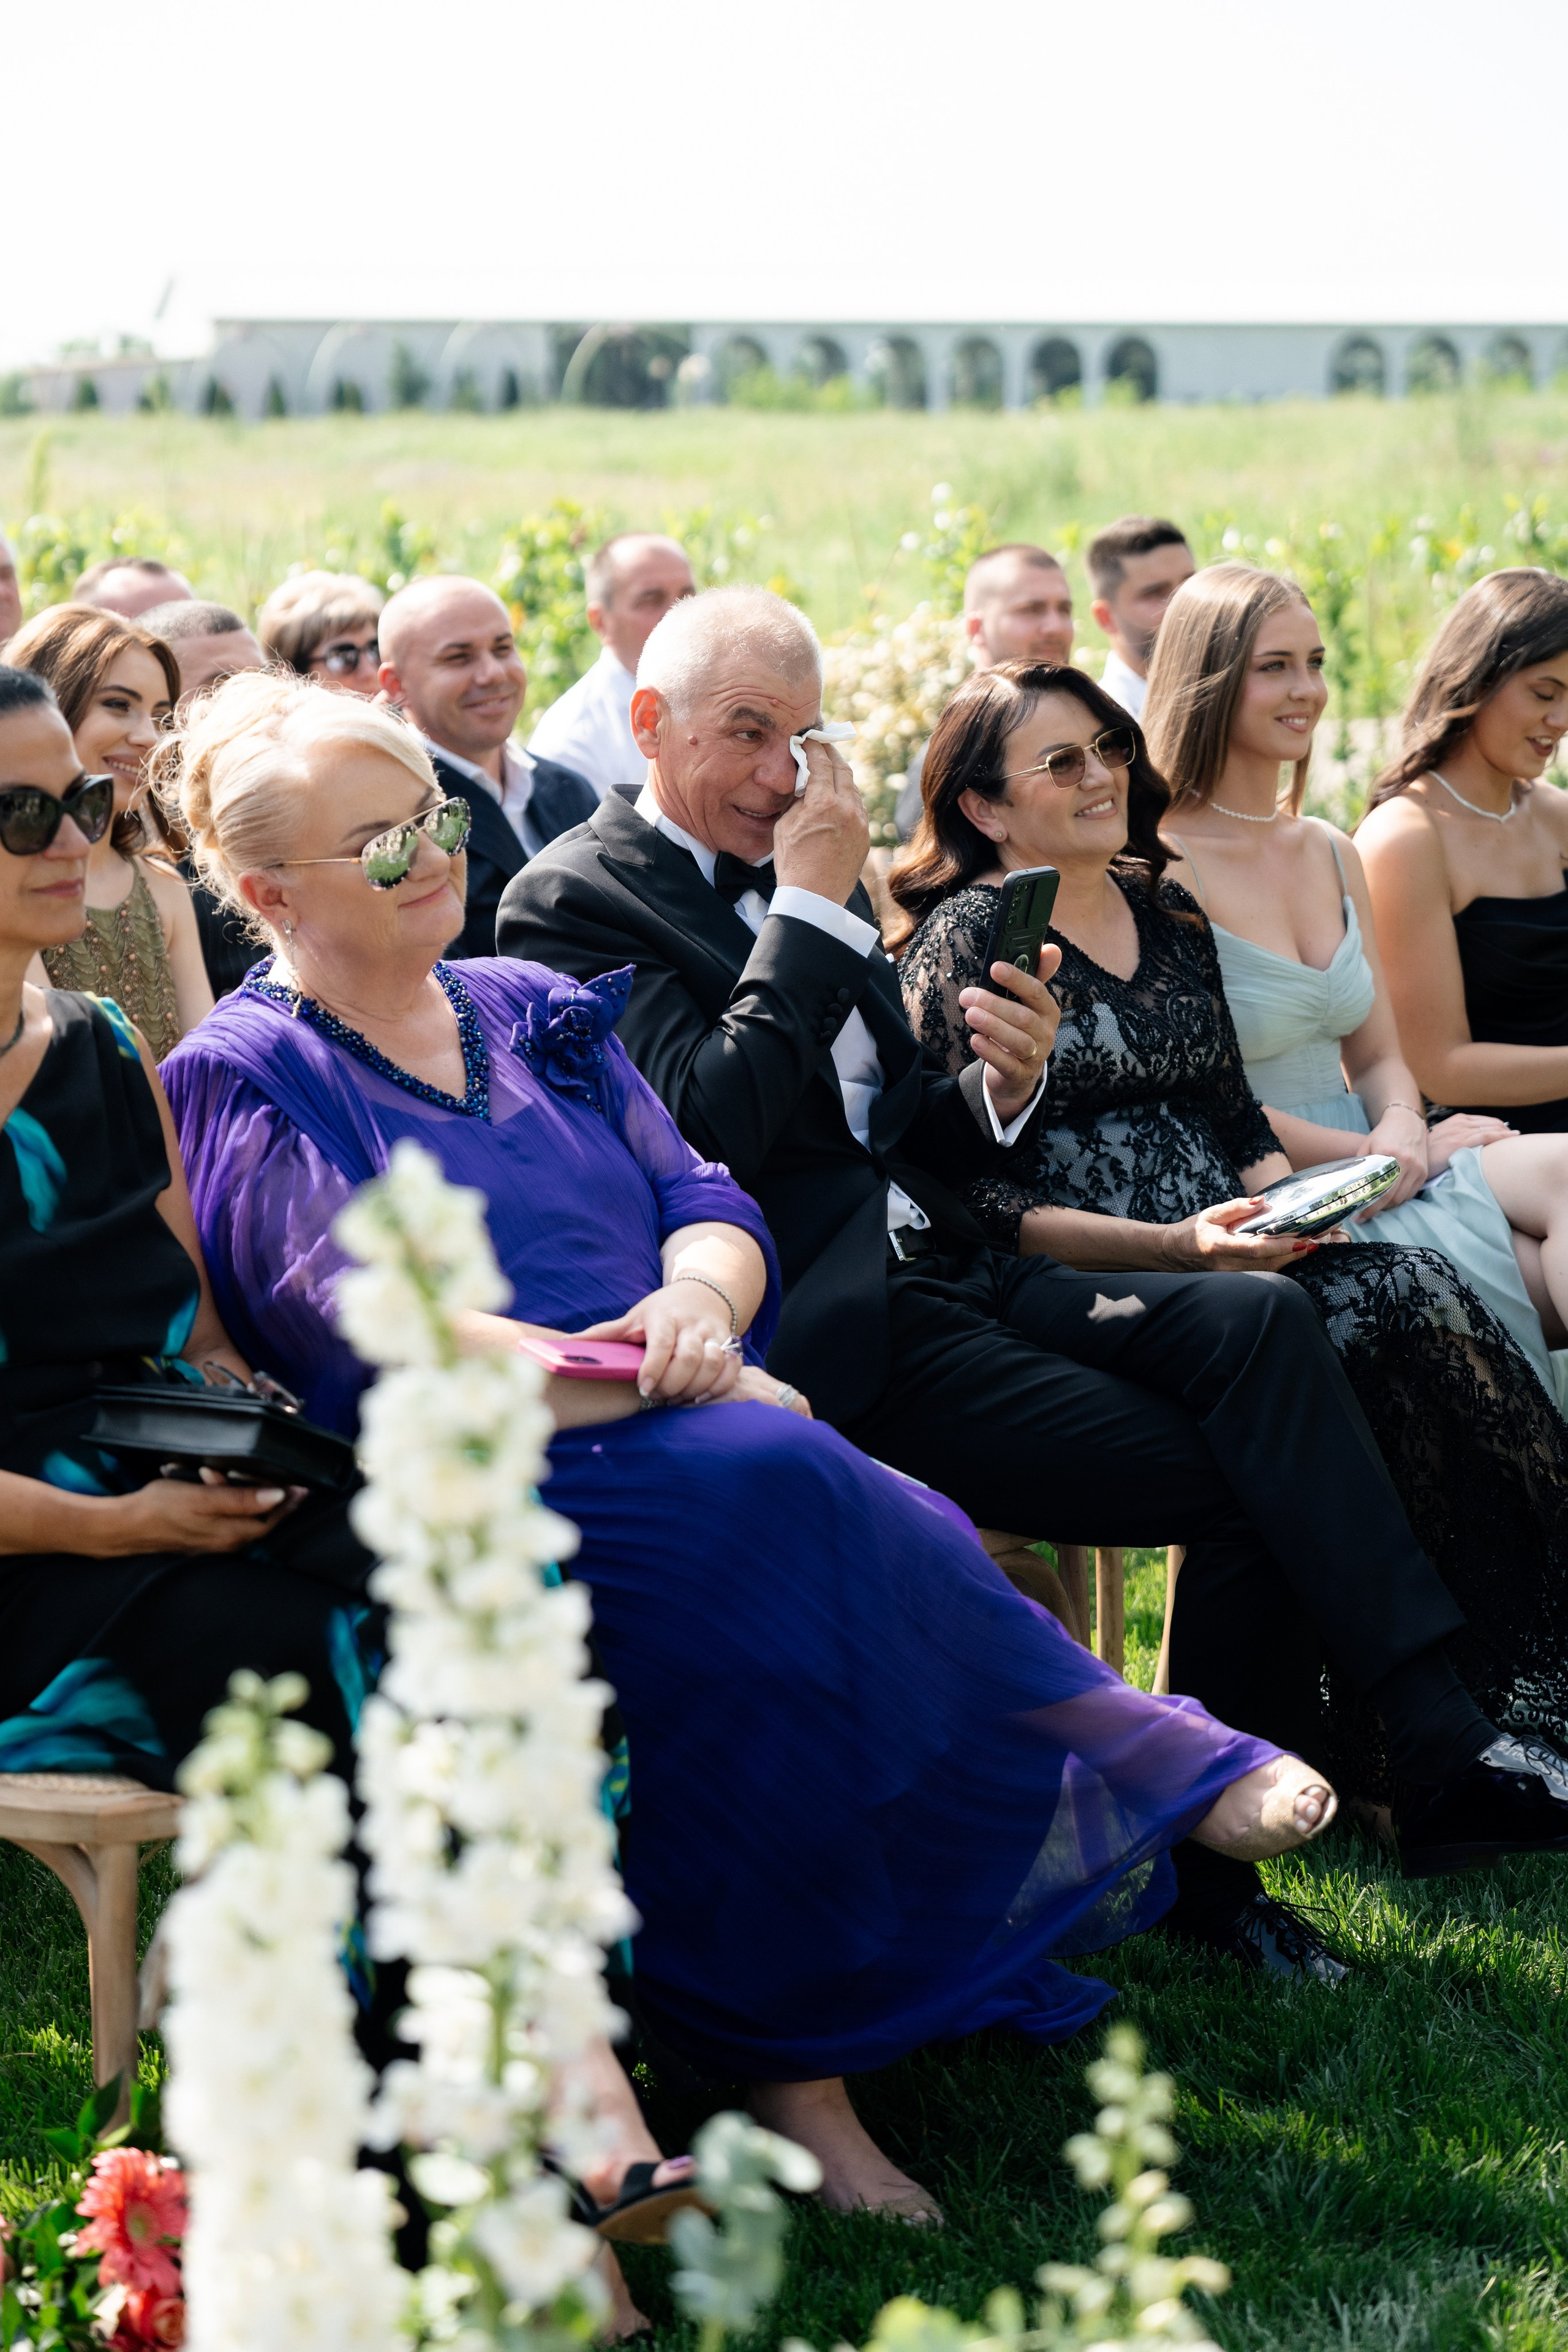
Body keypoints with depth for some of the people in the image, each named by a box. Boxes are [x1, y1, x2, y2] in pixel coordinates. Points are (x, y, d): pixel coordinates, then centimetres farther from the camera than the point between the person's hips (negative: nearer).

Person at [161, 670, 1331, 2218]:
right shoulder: (244, 1079, 4)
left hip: (675, 1434, 6)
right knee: (769, 1489, -34)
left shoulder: (534, 1012, 23)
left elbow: (709, 1203, 15)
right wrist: (640, 1380, -16)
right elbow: (359, 1335, -10)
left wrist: (699, 1298, -11)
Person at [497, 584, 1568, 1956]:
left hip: (938, 1265, 7)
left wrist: (1001, 1086, -1)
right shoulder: (576, 902, -4)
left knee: (1260, 1319, -19)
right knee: (1237, 1481, -19)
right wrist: (814, 908, -12)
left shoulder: (801, 878, 20)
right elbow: (713, 1131, -17)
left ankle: (1437, 1729, -22)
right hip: (839, 1338, -7)